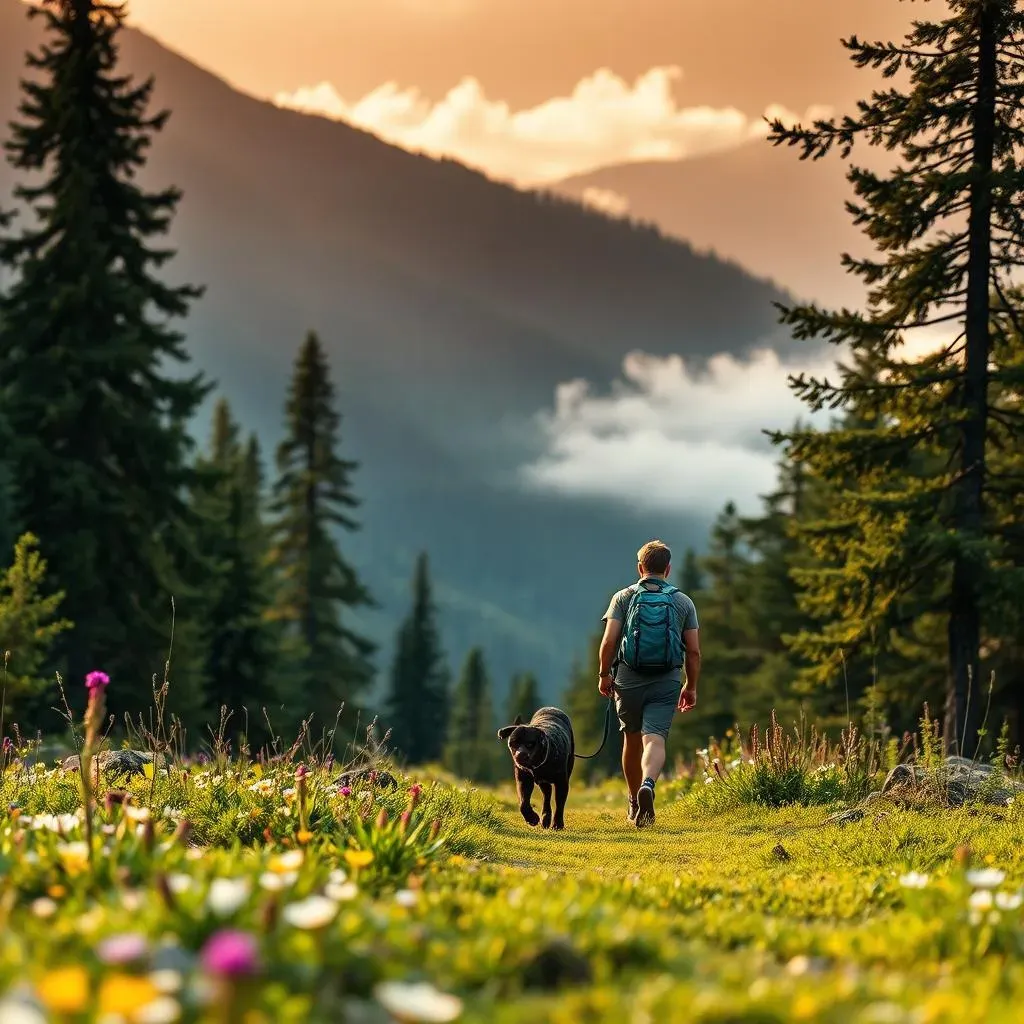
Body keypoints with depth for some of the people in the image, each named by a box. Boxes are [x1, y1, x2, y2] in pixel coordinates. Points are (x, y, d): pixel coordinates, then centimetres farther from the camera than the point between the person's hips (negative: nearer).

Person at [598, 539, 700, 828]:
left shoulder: (623, 598, 3)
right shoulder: (683, 602, 7)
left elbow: (609, 642, -6)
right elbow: (694, 651, 4)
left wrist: (604, 674, 7)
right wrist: (691, 687, 15)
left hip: (628, 679, 1)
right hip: (666, 682, -1)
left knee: (632, 739, 18)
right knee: (655, 739, -11)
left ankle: (635, 802, 31)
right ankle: (648, 785, -40)